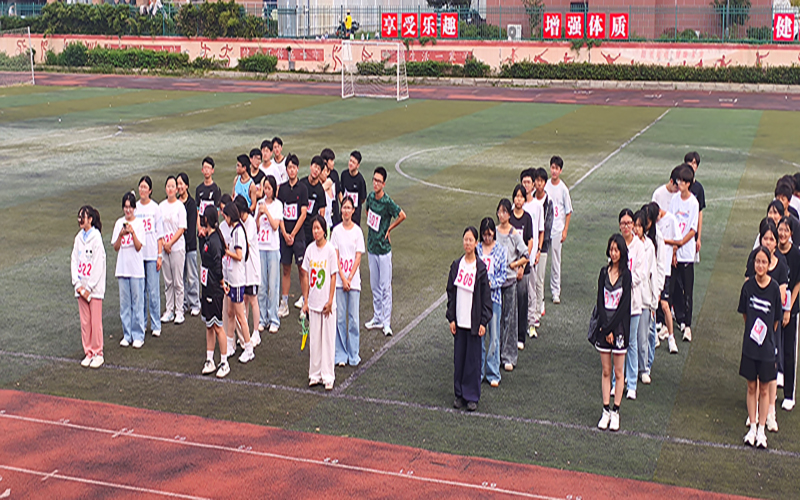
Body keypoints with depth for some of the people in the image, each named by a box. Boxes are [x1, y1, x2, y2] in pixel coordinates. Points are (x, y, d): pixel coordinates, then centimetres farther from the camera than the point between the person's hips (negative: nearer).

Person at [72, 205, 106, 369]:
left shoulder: (96, 239, -10)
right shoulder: (78, 238, 8)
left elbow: (98, 266, -12)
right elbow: (74, 261, 9)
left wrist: (88, 288, -11)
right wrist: (78, 285, -2)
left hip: (94, 287, -6)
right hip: (81, 288, 6)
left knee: (96, 321, -1)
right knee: (84, 322, 9)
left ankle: (98, 353, 8)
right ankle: (88, 353, 17)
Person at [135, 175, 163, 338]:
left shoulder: (155, 208, -1)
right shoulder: (135, 207, 7)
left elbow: (160, 234, 0)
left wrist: (160, 255, -5)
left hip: (152, 254, -3)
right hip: (137, 253, 3)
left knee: (153, 290, -2)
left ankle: (156, 325, 5)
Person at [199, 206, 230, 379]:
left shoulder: (214, 241, -21)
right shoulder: (209, 239, 8)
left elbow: (218, 266, -21)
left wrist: (220, 281, -8)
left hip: (214, 291, -9)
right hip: (207, 288, 9)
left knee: (217, 326, -1)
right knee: (209, 325, 15)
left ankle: (224, 363, 9)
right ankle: (209, 361, 24)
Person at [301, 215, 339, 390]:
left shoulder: (330, 250, -8)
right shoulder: (310, 249, 4)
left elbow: (333, 277, -7)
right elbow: (306, 276, 8)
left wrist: (330, 301, -10)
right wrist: (305, 300, 5)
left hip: (327, 304, -4)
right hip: (313, 302, 4)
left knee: (328, 339, 1)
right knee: (314, 338, 10)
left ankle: (328, 376, 8)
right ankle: (314, 374, 19)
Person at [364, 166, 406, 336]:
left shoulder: (388, 202, -18)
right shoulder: (370, 197, 2)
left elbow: (402, 216, -16)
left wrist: (389, 228, -7)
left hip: (384, 249, -6)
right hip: (371, 248, 7)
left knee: (385, 286, -2)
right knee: (374, 285, 14)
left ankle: (386, 322, 4)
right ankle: (377, 319, 25)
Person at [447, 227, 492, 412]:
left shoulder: (481, 267, -6)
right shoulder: (456, 265, 3)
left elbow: (486, 297, -4)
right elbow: (451, 292, 6)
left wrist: (483, 322, -8)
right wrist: (451, 318, 2)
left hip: (474, 321, -3)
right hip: (459, 320, 3)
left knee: (473, 358, 2)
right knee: (459, 357, 8)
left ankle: (472, 396, 12)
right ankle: (460, 394, 20)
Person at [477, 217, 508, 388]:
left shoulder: (501, 250, 2)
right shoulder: (476, 249, 5)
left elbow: (503, 276, 1)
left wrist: (491, 283, -16)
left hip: (494, 296, -1)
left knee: (494, 336, 2)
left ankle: (493, 374, 11)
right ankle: (478, 371, 16)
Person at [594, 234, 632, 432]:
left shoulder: (626, 275, -6)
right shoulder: (604, 272, 5)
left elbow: (624, 305, -10)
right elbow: (600, 302, 1)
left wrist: (610, 329, -12)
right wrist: (604, 328, -8)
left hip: (619, 328, -3)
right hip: (604, 327, 3)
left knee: (618, 372, 4)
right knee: (606, 371, 8)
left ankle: (615, 412, 10)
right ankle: (606, 411, 13)